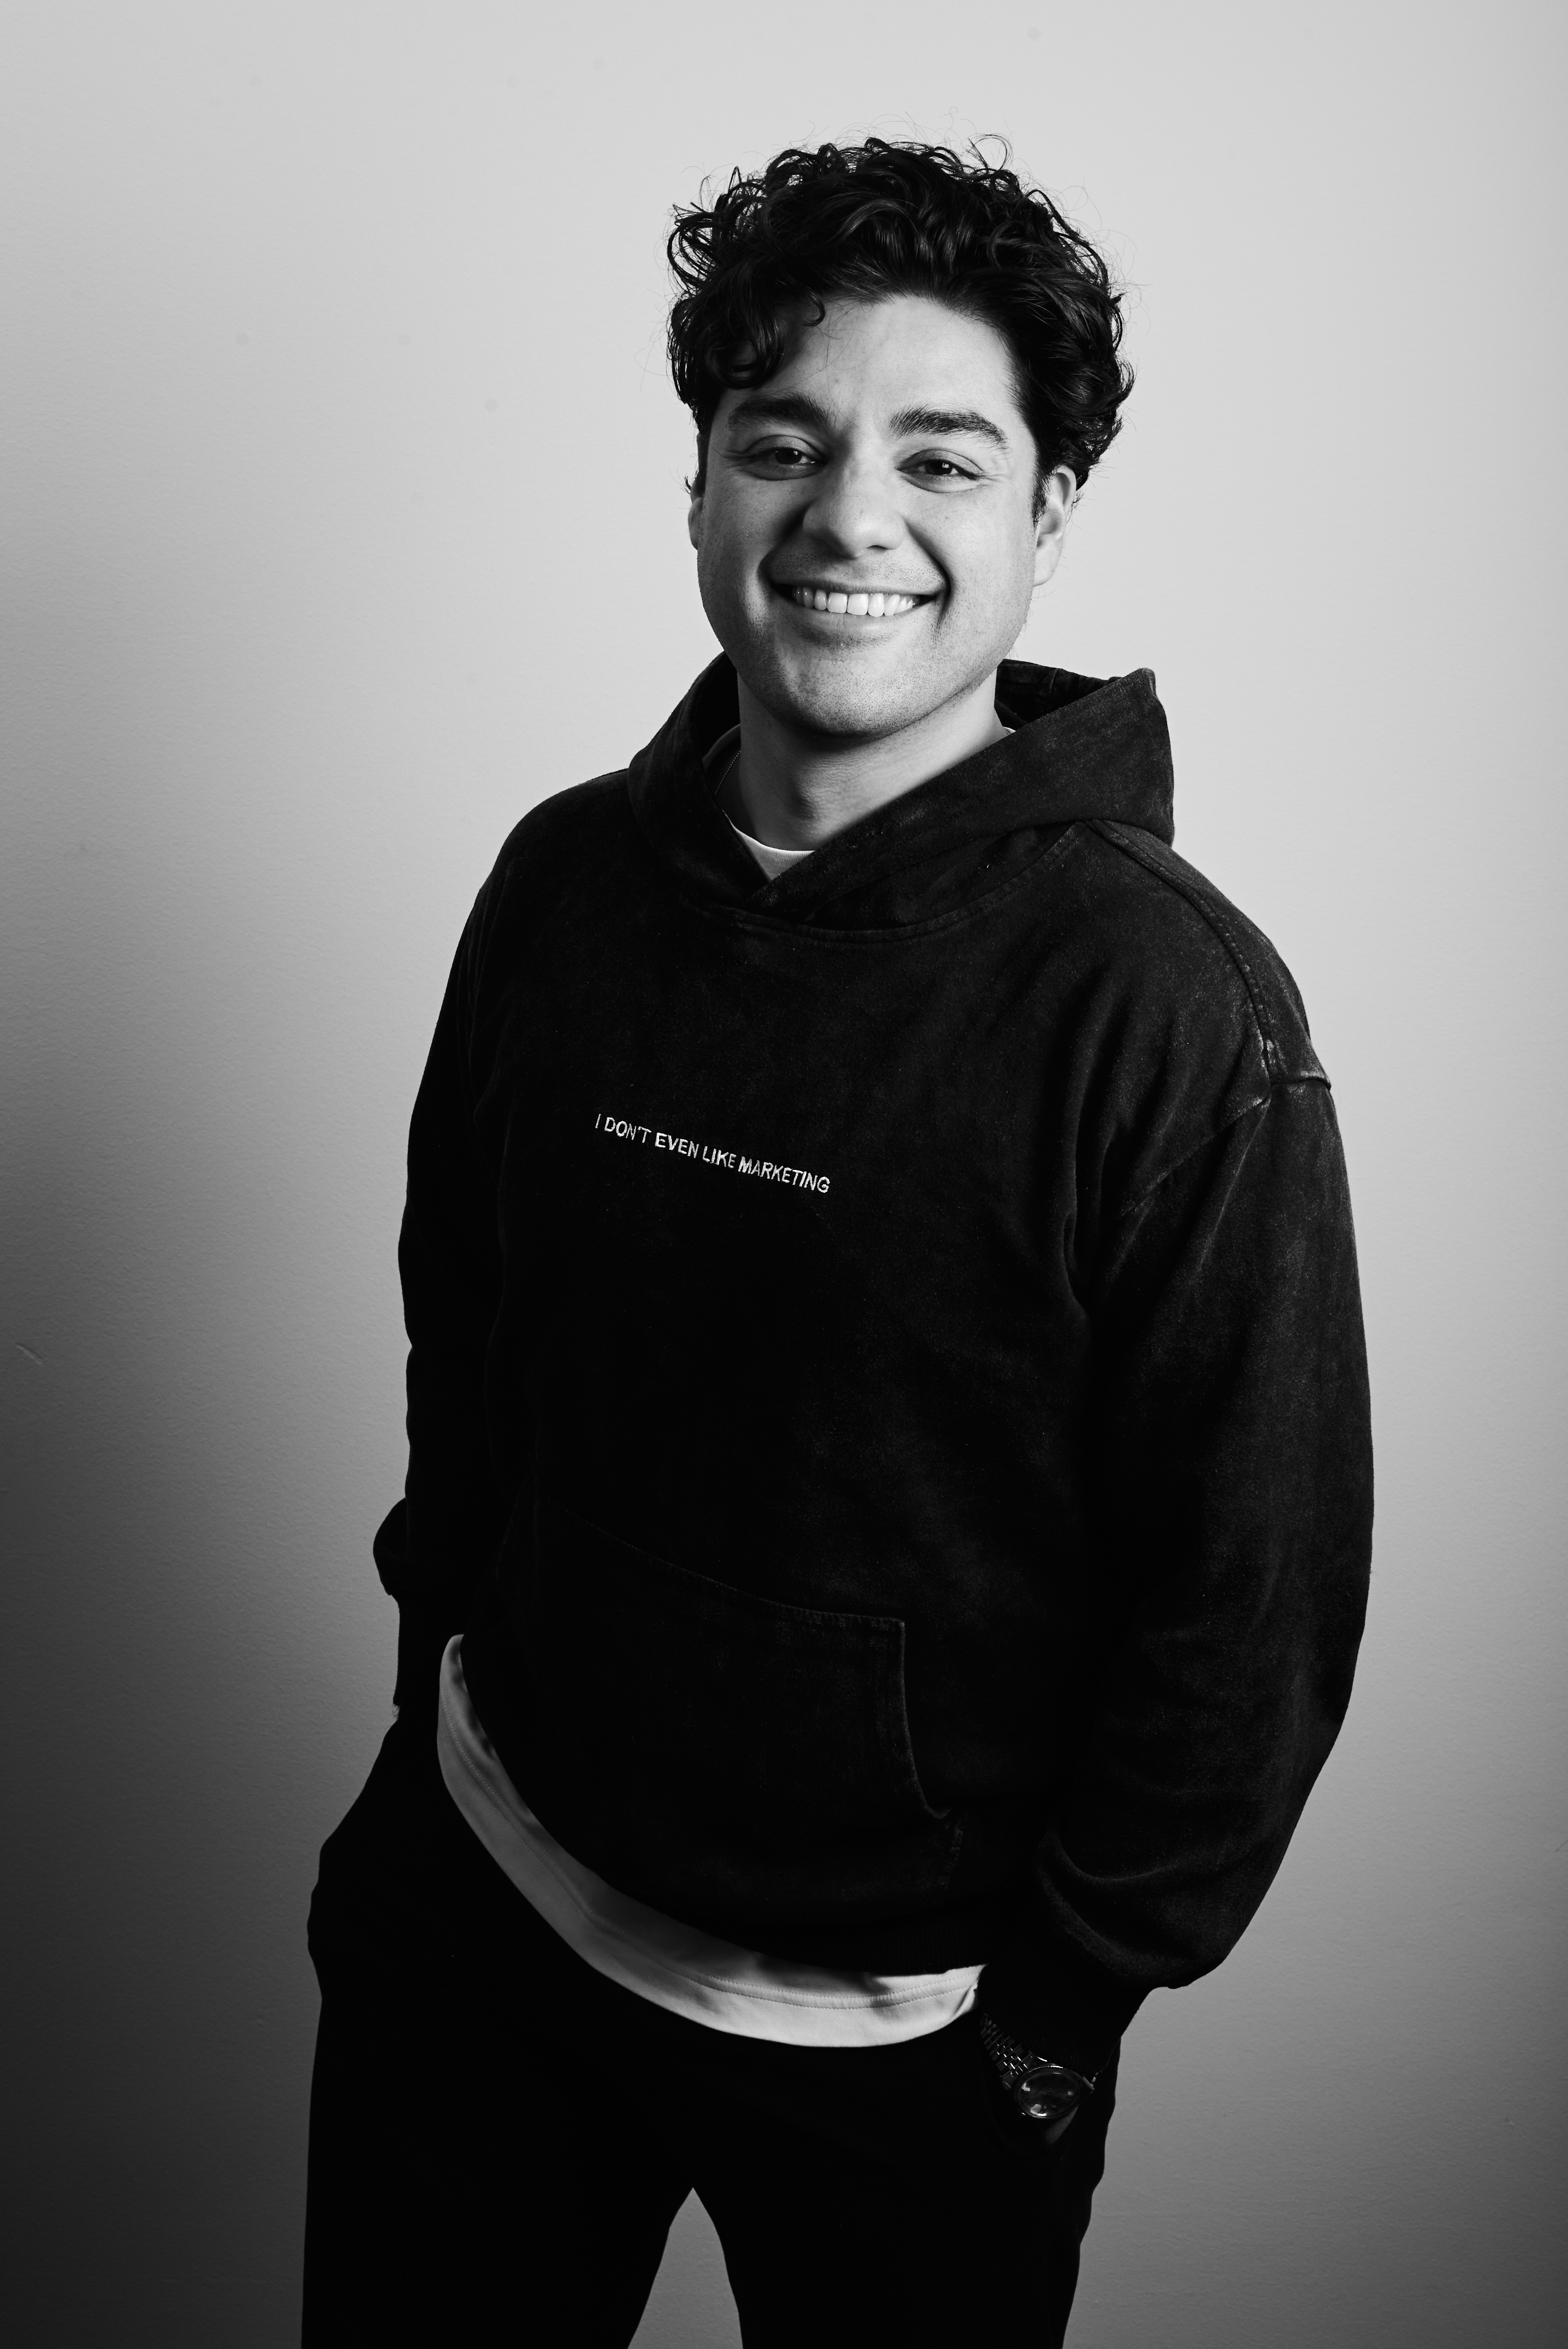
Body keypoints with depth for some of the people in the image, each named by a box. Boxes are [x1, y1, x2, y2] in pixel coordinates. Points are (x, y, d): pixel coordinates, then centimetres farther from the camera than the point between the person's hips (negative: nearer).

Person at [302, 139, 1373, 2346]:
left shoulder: (1167, 1005, -20)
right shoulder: (566, 881, -5)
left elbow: (1257, 1605, -15)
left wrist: (1049, 2004, -9)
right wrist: (442, 1649, 9)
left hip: (906, 2045, -4)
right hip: (468, 1905, 4)